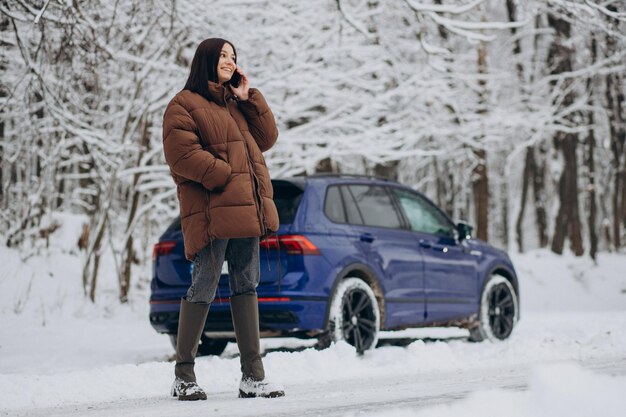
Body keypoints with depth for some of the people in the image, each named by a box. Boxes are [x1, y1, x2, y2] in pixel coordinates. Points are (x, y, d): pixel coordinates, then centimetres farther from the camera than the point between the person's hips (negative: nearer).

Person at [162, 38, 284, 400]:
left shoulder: (238, 103, 24)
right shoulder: (184, 105, -2)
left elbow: (266, 138, 16)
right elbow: (183, 154, -13)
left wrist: (249, 97, 8)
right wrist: (226, 176, -14)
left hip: (246, 211, 8)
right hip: (212, 211, -8)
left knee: (247, 287, 5)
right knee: (204, 289, -6)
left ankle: (253, 376, 6)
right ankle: (184, 374, 3)